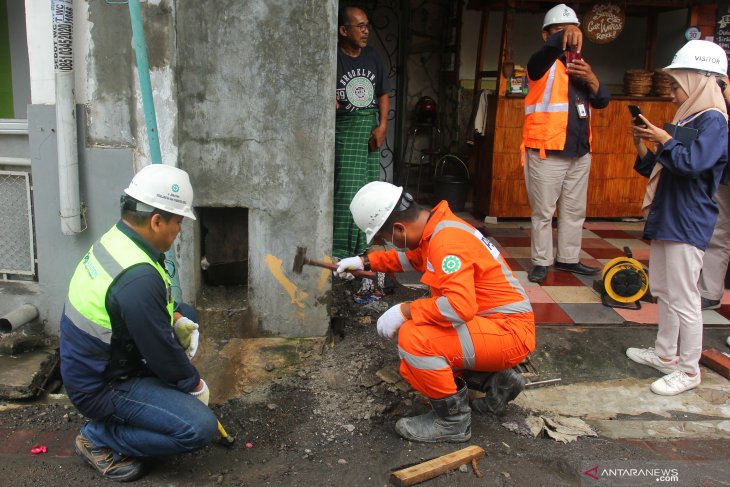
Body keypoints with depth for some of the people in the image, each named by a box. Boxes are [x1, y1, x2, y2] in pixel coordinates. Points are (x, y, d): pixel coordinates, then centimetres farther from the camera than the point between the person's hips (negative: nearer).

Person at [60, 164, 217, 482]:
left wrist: (177, 319, 0)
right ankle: (99, 438, 0)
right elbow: (161, 350, -22)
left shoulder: (116, 240, -3)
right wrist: (195, 385, -5)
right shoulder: (138, 279, -32)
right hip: (101, 386, -9)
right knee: (200, 428, -18)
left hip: (95, 362, 9)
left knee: (187, 316, 15)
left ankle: (146, 402, 17)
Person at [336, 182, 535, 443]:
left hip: (509, 333, -10)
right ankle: (497, 382, 18)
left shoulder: (447, 240, -25)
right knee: (412, 368, 16)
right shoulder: (435, 229, 5)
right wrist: (365, 261, 22)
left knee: (414, 338, -28)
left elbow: (460, 305, -38)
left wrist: (404, 311, -27)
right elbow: (411, 256, 28)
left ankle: (452, 420, -7)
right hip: (495, 324, 10)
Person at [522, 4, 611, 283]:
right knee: (543, 211, -1)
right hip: (547, 153, -6)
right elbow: (545, 53, -27)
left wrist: (591, 80, -10)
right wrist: (562, 39, -47)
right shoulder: (544, 65, -1)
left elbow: (602, 101, 8)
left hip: (580, 152, 6)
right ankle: (541, 262, 10)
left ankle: (568, 259, 24)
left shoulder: (581, 67, 18)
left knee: (575, 211, 12)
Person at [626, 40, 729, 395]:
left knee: (683, 299, -3)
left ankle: (689, 370, 9)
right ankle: (665, 354, 32)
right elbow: (659, 171, 20)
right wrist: (643, 147, 5)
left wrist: (663, 139, -15)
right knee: (662, 290, 18)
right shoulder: (686, 121, 16)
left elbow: (692, 163, -28)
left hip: (687, 225, -10)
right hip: (665, 219, 10)